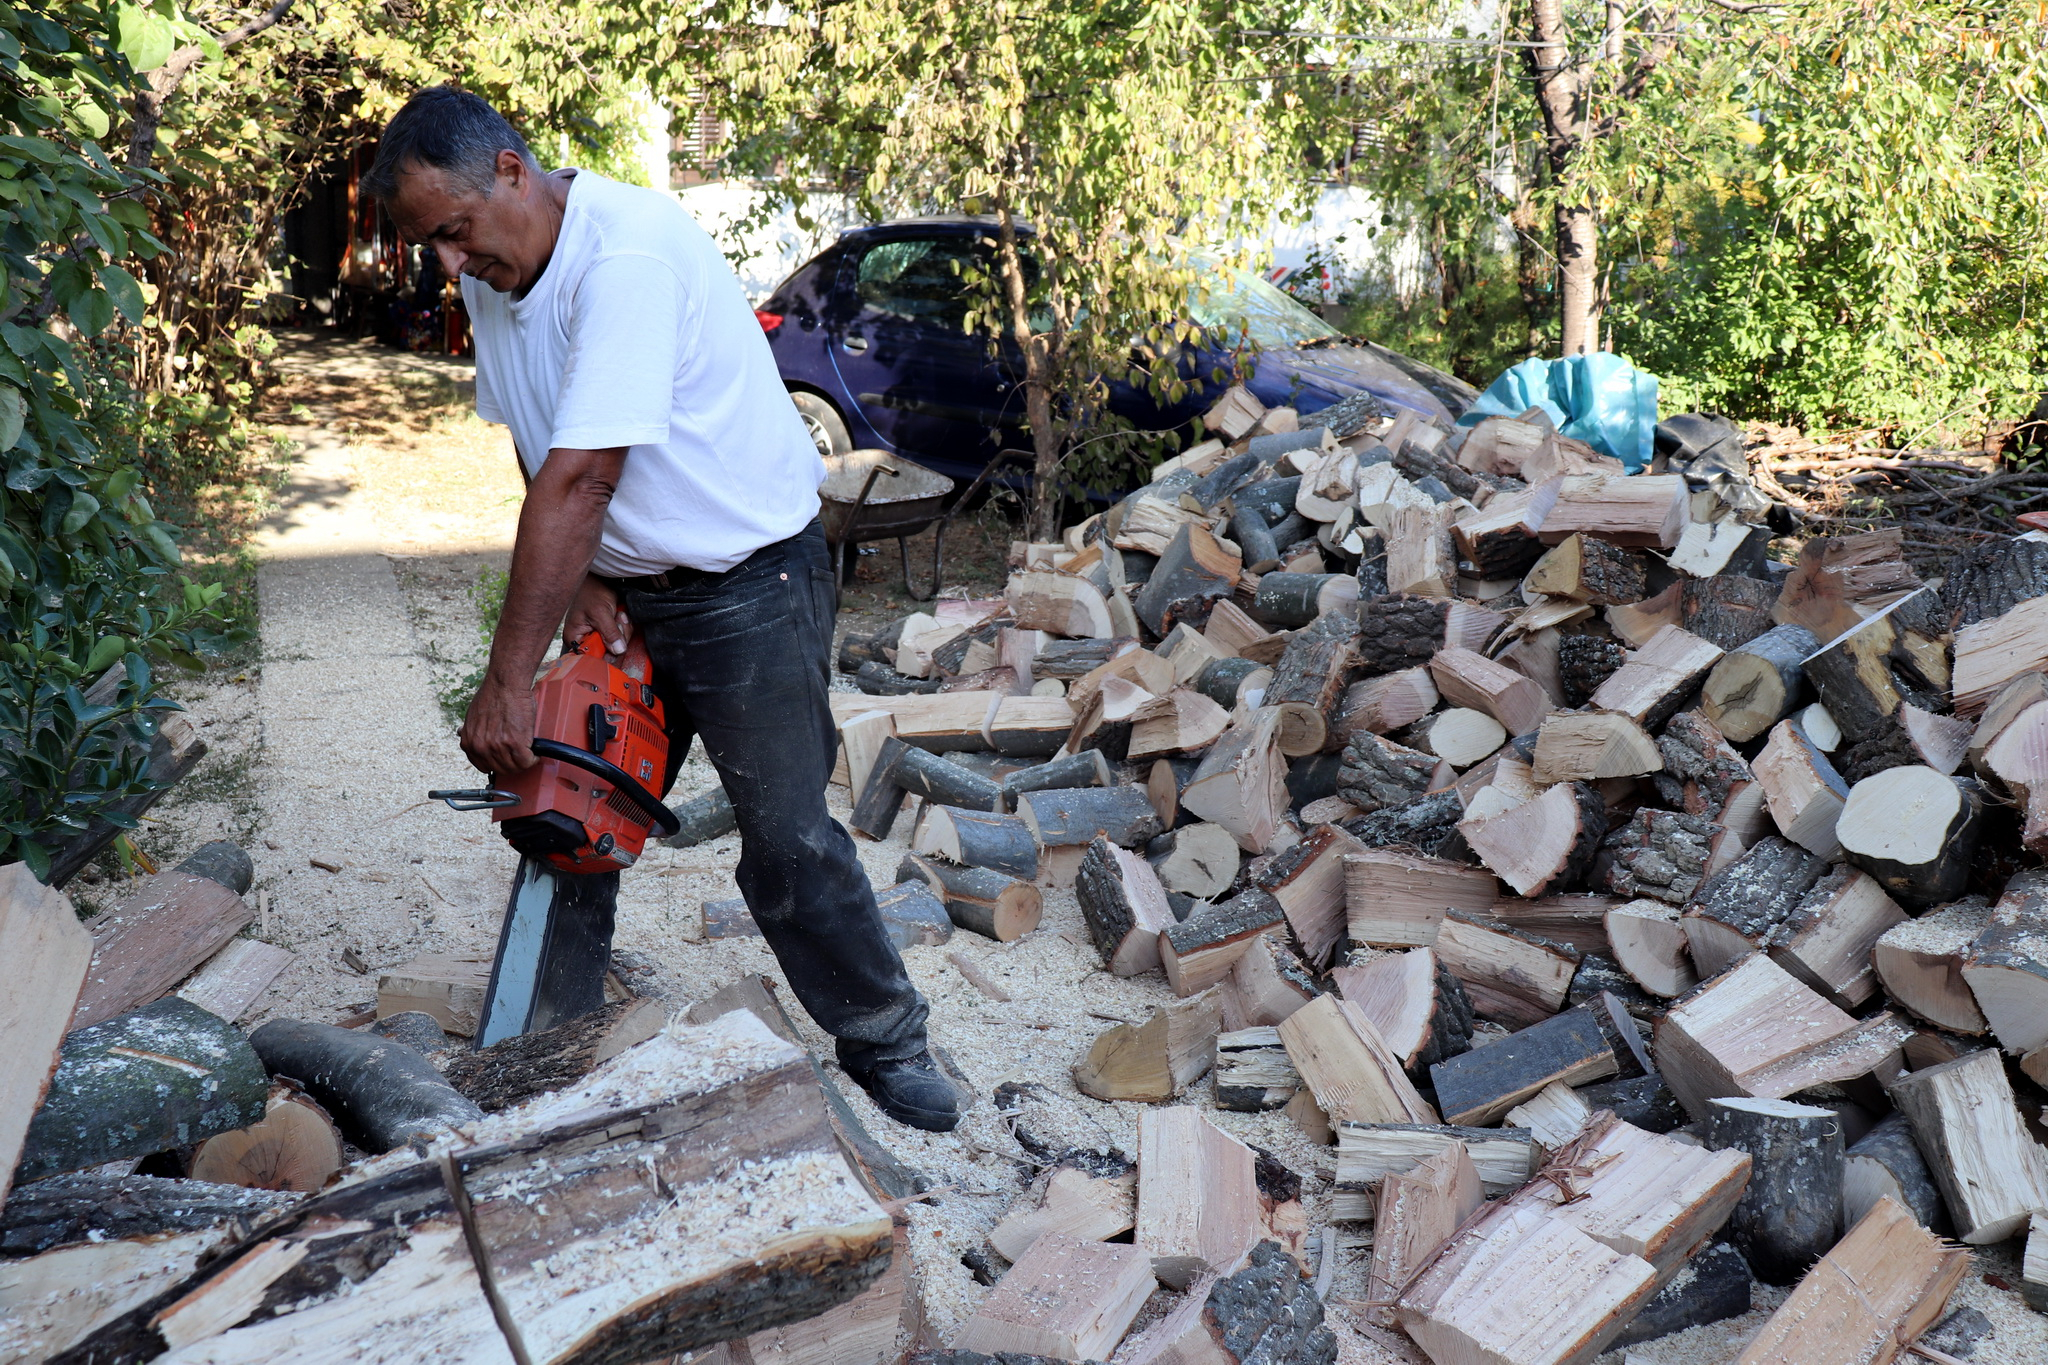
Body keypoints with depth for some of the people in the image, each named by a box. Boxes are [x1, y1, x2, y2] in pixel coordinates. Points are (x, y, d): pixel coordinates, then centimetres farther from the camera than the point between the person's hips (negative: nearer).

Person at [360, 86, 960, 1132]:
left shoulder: (627, 253, -26)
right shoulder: (492, 279, 2)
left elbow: (580, 478, -31)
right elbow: (536, 457, 8)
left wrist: (507, 683, -31)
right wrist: (583, 581, -9)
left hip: (750, 584, -7)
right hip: (622, 589, 8)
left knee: (786, 839, -3)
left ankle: (884, 1041, 16)